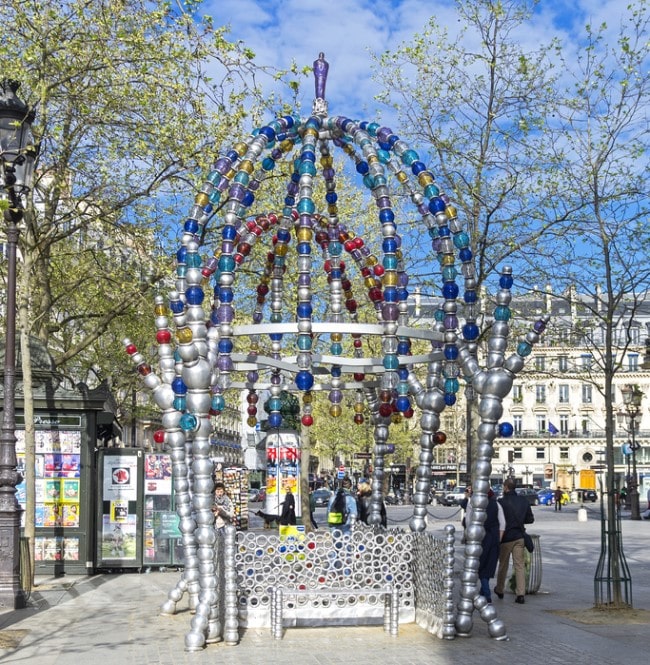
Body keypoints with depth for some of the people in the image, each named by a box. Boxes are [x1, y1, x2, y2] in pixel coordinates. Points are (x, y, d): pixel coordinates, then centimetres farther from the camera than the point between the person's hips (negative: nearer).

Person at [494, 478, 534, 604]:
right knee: (519, 565, 3)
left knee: (503, 565, 13)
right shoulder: (524, 501, 0)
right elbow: (530, 519, 7)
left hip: (506, 538, -3)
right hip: (519, 537, 3)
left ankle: (499, 590, 29)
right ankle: (521, 594, -6)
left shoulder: (501, 502, -15)